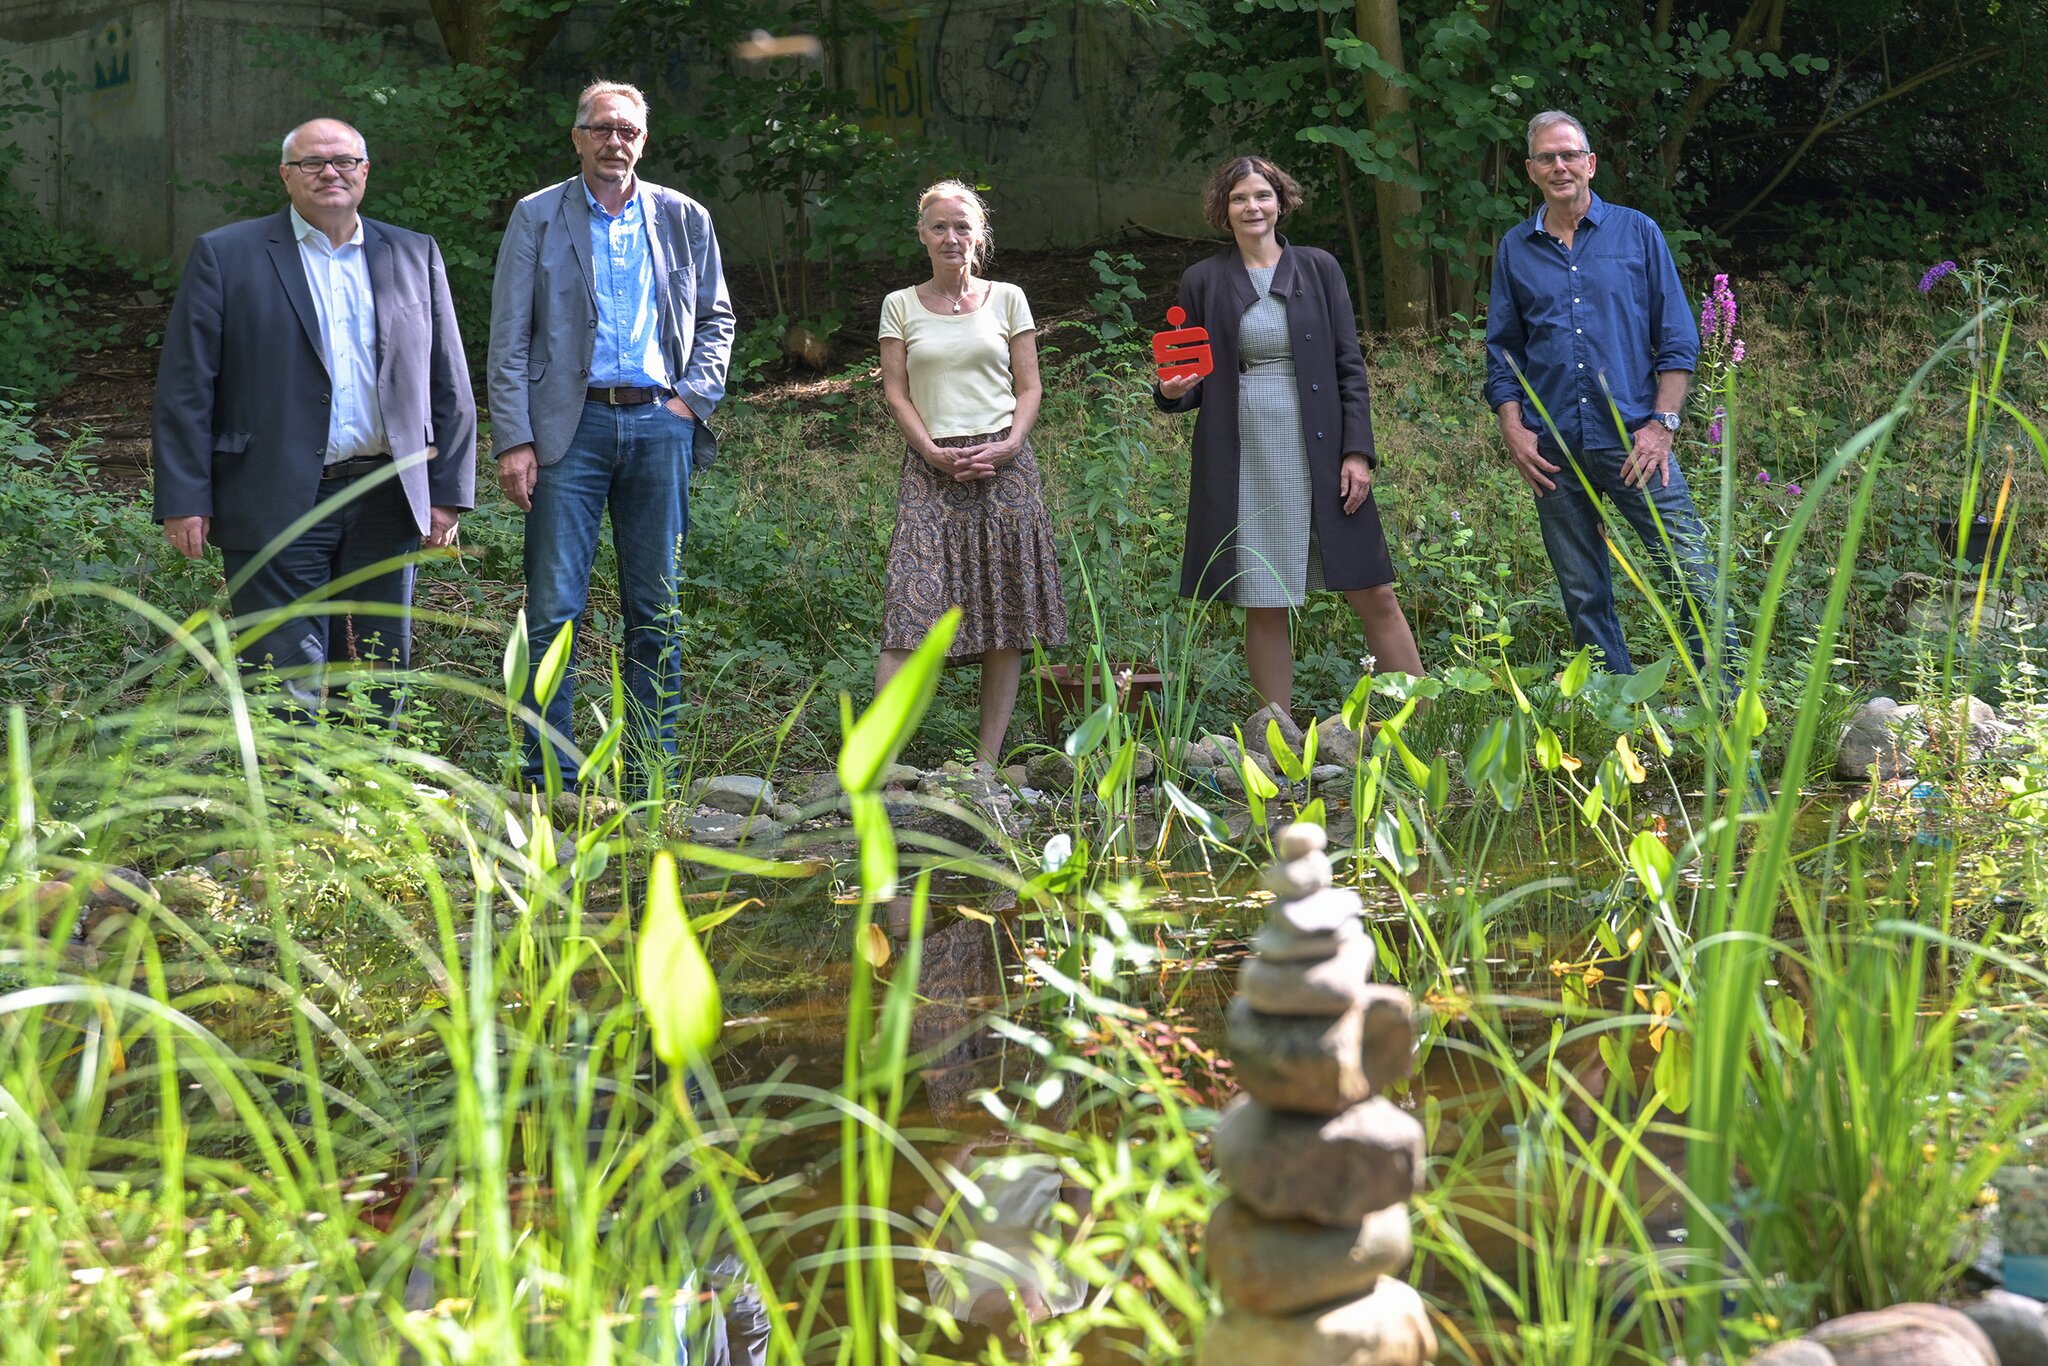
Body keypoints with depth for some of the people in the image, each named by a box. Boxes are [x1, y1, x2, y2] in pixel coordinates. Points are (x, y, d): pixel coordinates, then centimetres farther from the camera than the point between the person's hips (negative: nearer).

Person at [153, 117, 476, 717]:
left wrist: (447, 492, 6)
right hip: (276, 509, -3)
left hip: (385, 504, 3)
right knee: (289, 692, -4)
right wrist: (184, 503, -7)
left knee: (379, 686, 9)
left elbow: (449, 385, 12)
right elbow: (184, 388, 0)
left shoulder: (414, 256, 12)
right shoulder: (225, 255, 3)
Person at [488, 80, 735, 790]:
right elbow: (509, 340, 1)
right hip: (571, 423, -2)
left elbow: (716, 318, 20)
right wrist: (513, 440, -8)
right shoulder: (537, 218, 5)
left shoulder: (684, 219, 12)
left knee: (656, 610, 5)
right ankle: (548, 778, 1)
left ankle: (651, 776, 13)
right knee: (553, 607, -6)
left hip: (660, 423, 2)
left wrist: (694, 396, 3)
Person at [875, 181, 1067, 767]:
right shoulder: (901, 305, 9)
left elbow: (1028, 387, 7)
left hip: (1003, 467, 1)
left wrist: (1009, 445, -10)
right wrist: (935, 453, -10)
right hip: (930, 470, -1)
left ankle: (987, 759, 6)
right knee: (911, 606, -12)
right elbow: (896, 393, 4)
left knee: (1005, 613, 0)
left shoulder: (1007, 299, 10)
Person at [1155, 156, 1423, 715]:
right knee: (1264, 609, 2)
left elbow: (1350, 365, 5)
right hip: (1244, 464, 0)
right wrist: (1172, 392, -11)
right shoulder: (1203, 281, 7)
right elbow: (1194, 380, 13)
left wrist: (1358, 451, -4)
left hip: (1320, 457, 0)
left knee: (1375, 596, 0)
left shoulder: (1318, 269, 7)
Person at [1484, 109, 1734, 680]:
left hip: (1633, 440, -2)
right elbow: (1502, 352, 13)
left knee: (1694, 577, -8)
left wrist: (1662, 424, -6)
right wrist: (1514, 432, 0)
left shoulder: (1637, 233, 6)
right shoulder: (1515, 249, 12)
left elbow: (1677, 338, 4)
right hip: (1554, 451, 2)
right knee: (1584, 596, 6)